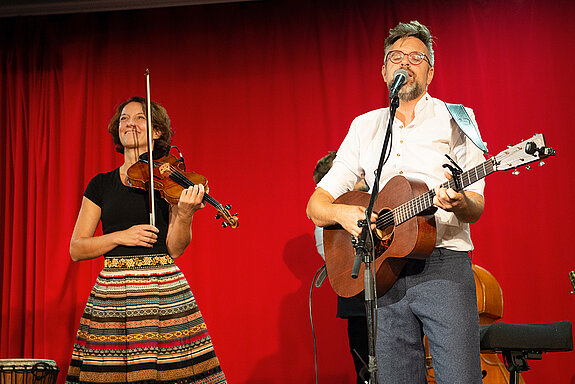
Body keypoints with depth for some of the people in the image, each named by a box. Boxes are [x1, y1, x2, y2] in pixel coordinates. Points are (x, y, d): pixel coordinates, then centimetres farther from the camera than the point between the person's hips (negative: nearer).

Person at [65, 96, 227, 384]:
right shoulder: (101, 184, 9)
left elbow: (175, 248, -2)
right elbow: (76, 249, 5)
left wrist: (185, 215, -20)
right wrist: (120, 236, -9)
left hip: (164, 289, -1)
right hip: (112, 292, 1)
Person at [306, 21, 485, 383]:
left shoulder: (455, 119, 7)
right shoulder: (364, 126, 15)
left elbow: (476, 206, 2)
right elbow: (316, 205, 11)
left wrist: (458, 203, -22)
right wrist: (342, 213, -11)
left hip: (443, 263, -2)